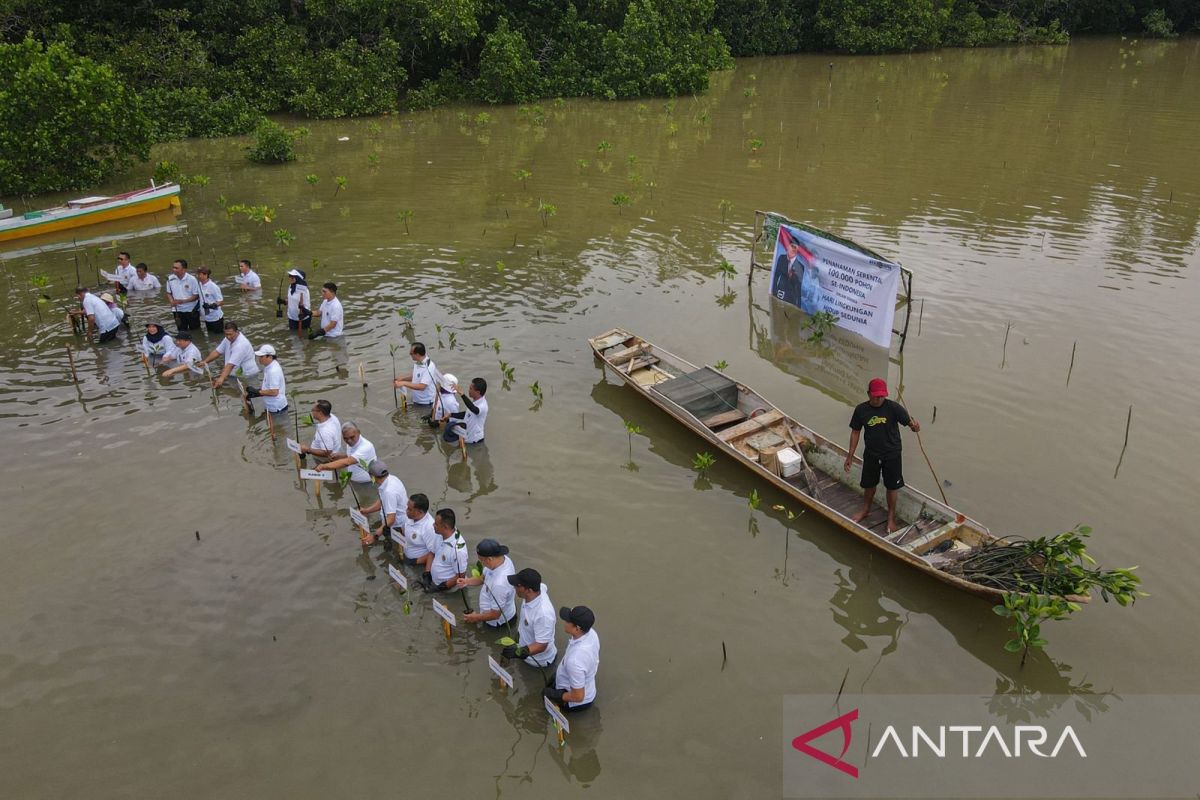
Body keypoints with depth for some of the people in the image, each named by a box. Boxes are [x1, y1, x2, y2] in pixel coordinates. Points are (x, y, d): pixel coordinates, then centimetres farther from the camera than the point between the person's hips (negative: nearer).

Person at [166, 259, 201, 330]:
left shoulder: (192, 280, -16)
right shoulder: (170, 279, -5)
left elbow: (196, 296, -12)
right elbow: (169, 293, 8)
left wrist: (183, 301, -23)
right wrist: (172, 301, -13)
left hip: (192, 310, -3)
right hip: (178, 310, 3)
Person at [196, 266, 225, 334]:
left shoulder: (213, 287, -19)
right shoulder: (200, 285, 2)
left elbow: (221, 302, -17)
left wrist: (213, 305, -33)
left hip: (215, 318, -7)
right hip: (207, 318, 7)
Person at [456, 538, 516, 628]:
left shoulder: (499, 583, -42)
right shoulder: (502, 558, -16)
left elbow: (495, 614, -28)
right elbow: (484, 578, 5)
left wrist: (476, 618, -12)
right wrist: (467, 581, -11)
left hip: (498, 622, -8)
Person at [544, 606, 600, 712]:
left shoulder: (574, 660, -43)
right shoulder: (591, 633, -20)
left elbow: (578, 697, -30)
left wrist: (554, 696, -14)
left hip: (577, 702, -6)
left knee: (546, 693, 22)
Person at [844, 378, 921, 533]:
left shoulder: (893, 407, -18)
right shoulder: (861, 410, -11)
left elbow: (909, 421, -20)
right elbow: (855, 432, -1)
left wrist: (914, 425, -44)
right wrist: (850, 456, 2)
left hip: (891, 454, -2)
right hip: (871, 454, 2)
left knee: (891, 487, 11)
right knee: (869, 484, 19)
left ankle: (891, 517, 30)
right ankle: (865, 510, 44)